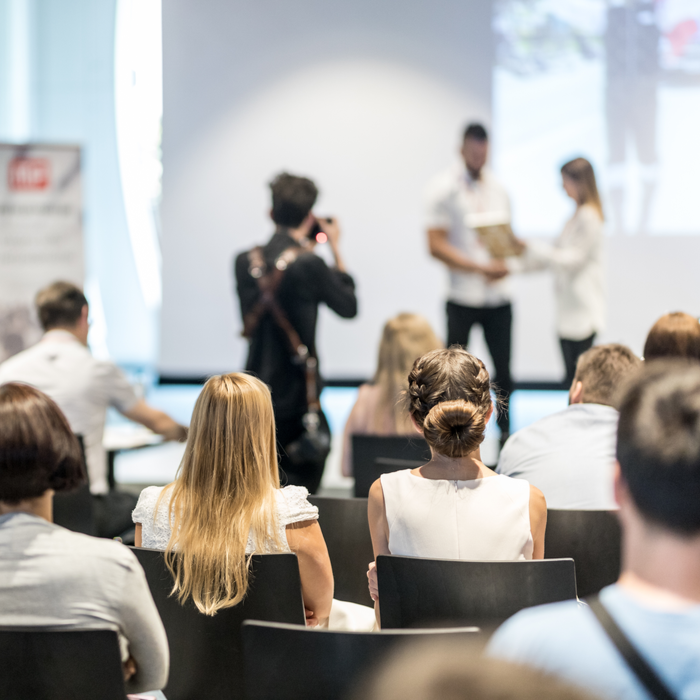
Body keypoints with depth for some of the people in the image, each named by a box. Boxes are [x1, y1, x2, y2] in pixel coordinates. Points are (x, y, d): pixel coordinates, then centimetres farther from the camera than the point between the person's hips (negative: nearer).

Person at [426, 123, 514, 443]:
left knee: (503, 369, 5)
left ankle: (505, 431, 17)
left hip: (498, 294, 4)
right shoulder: (445, 188, -4)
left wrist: (505, 262, -6)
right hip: (462, 296, -4)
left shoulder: (498, 189, 12)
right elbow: (436, 245, -10)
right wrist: (480, 267, -19)